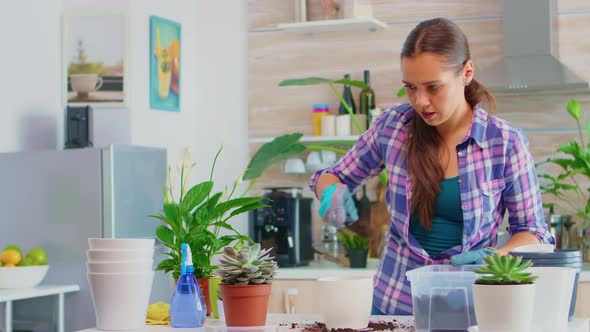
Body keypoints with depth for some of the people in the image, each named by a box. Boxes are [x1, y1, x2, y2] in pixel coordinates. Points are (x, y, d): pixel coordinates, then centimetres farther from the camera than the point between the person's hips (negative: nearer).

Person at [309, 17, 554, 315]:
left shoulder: (506, 143, -6)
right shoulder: (392, 126, -1)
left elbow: (534, 233, 2)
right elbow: (330, 177, 13)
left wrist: (495, 257, -17)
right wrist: (333, 192, -10)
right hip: (394, 303, 2)